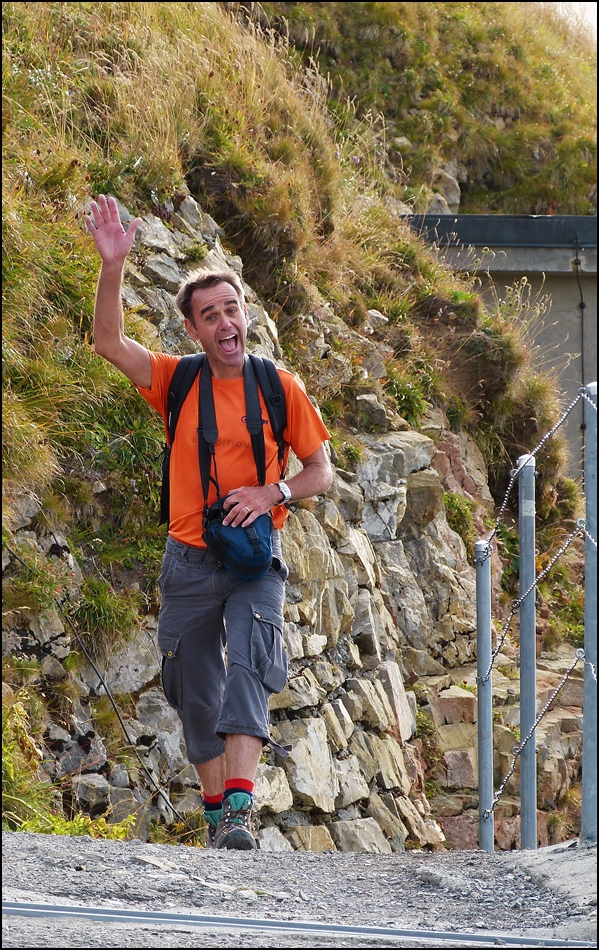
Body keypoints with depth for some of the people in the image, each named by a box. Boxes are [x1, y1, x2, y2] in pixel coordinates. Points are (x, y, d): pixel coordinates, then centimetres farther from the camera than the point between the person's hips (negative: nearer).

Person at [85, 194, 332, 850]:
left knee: (246, 664, -23)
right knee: (195, 692, 8)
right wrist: (113, 265, -26)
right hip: (190, 565, 2)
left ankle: (239, 808, -32)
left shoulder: (280, 387, 0)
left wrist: (272, 493, -14)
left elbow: (320, 471, 6)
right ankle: (216, 811, 23)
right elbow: (109, 343, -13)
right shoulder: (176, 381, 1)